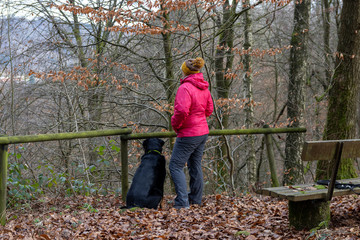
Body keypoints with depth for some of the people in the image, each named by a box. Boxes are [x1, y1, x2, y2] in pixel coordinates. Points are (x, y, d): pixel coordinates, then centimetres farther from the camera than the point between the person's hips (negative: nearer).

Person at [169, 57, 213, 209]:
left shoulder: (185, 88, -20)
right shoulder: (204, 88, 6)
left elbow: (182, 111, -30)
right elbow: (209, 110, 16)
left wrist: (175, 124, -13)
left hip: (188, 134, -8)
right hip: (202, 132, 8)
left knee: (175, 166, -2)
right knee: (195, 166, 17)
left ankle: (182, 202, -9)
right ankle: (196, 199, 25)